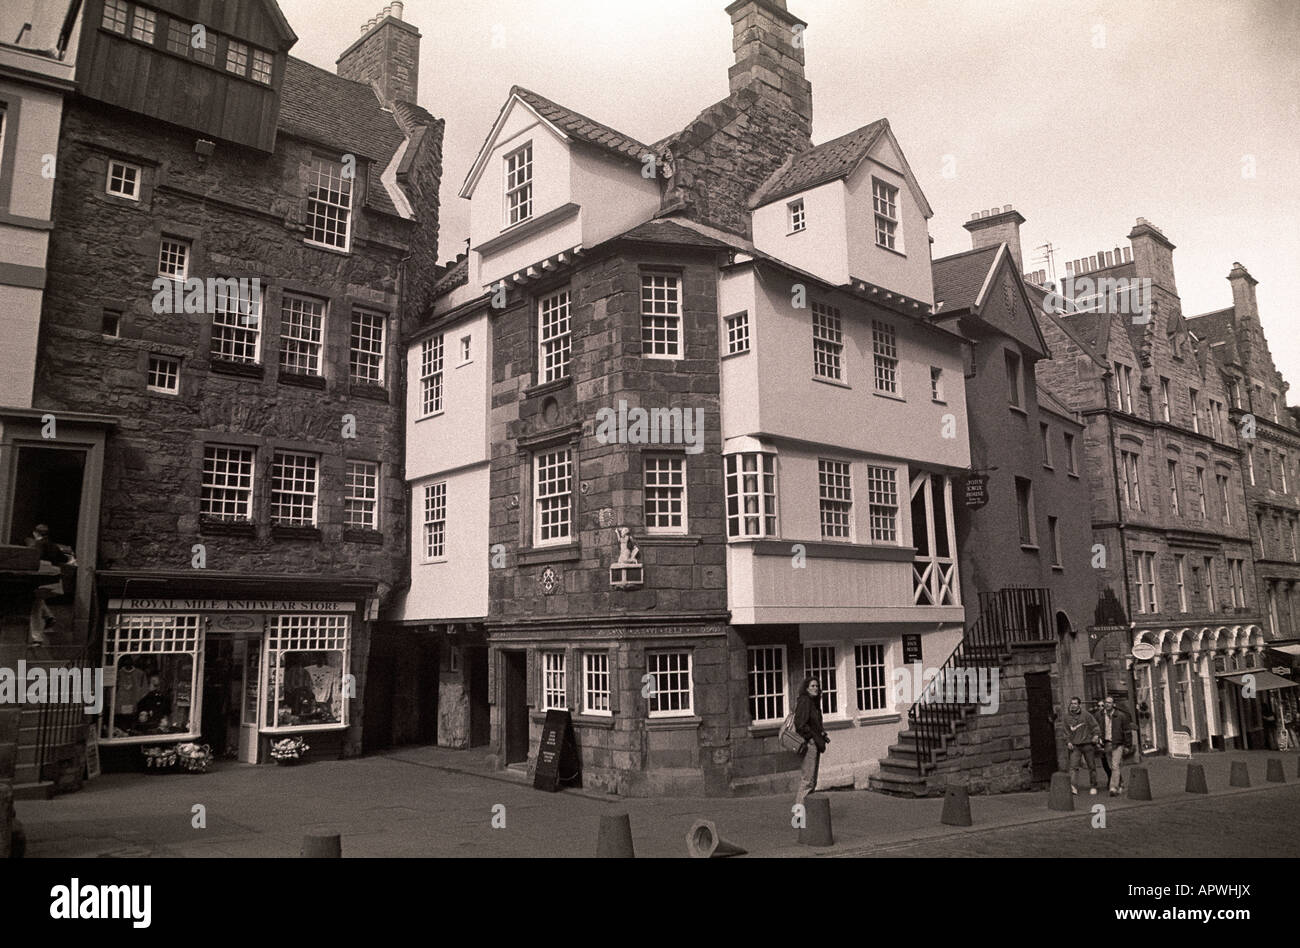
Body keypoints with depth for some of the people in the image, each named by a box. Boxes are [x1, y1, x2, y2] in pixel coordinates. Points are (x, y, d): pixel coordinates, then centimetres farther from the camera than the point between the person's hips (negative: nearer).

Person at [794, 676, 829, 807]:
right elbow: (800, 724, -20)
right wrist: (816, 738, -18)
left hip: (815, 743, 10)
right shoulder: (804, 701, -14)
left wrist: (823, 735, 9)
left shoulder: (814, 702, 15)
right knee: (808, 778, -9)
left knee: (812, 778, 13)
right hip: (809, 742, -10)